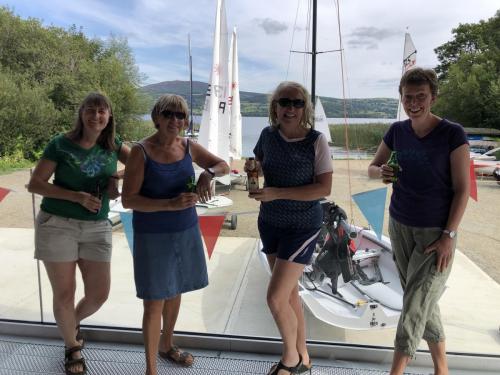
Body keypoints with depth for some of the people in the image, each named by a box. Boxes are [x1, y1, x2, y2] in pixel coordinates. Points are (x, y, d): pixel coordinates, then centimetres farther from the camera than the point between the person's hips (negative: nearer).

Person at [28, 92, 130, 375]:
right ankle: (72, 347, 32)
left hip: (97, 228, 3)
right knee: (64, 293, 5)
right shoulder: (61, 144, -7)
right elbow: (34, 184, -6)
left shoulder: (112, 145, 3)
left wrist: (118, 177, -9)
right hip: (57, 225, -3)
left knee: (100, 294, 5)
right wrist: (77, 196, -17)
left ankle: (74, 322, 41)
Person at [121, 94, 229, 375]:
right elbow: (128, 200, -17)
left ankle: (166, 345, 43)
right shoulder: (141, 151, -14)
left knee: (175, 291, 19)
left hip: (186, 232, 5)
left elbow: (223, 166, 10)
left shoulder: (188, 147, 0)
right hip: (153, 236, -5)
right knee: (154, 302, -1)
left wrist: (208, 173, -14)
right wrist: (170, 204, -29)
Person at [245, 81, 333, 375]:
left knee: (275, 297, -6)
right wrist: (252, 167, -7)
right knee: (290, 293, 16)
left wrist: (276, 193, -26)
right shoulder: (268, 135, -2)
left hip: (302, 226, -5)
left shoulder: (316, 141, -16)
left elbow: (324, 188, -19)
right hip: (270, 222, 6)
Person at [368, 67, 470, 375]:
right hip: (400, 226, 5)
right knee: (424, 300, 15)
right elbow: (372, 168, 10)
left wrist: (449, 236, -15)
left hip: (436, 231, -5)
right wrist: (382, 172, -14)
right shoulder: (397, 131, 1)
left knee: (415, 304, -6)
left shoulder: (452, 134, -12)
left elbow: (462, 189, -11)